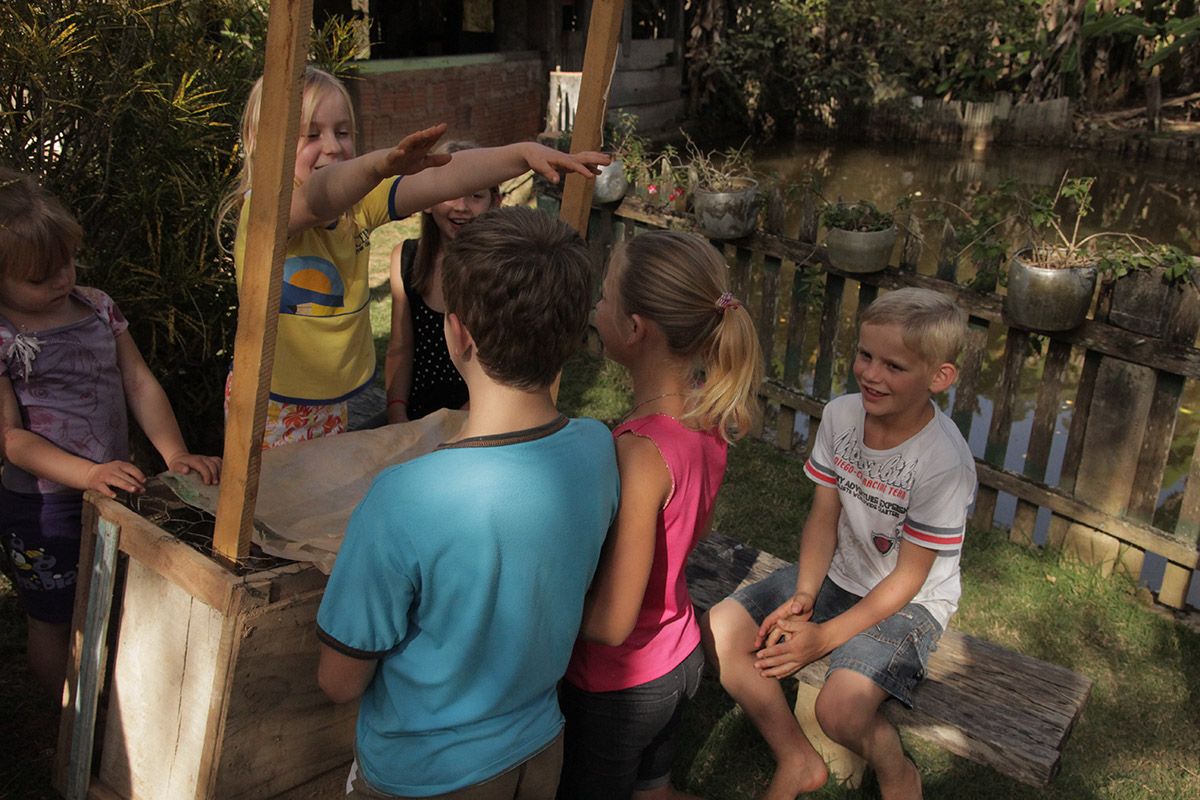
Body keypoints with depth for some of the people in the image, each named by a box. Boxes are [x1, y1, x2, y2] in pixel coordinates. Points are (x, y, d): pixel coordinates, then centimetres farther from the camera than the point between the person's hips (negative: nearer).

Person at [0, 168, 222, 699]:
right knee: (53, 621, 14)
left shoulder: (97, 308, 0)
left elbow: (140, 383, -1)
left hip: (114, 489, 5)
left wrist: (175, 454, -16)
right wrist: (87, 473, -31)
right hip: (43, 507, -5)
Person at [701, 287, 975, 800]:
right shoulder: (840, 415, -9)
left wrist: (825, 637, -18)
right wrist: (803, 596, -13)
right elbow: (824, 518, 0)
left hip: (909, 602, -6)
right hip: (837, 575, 6)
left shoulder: (944, 463, -26)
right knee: (719, 630, -11)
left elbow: (908, 577, -18)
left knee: (840, 708, -29)